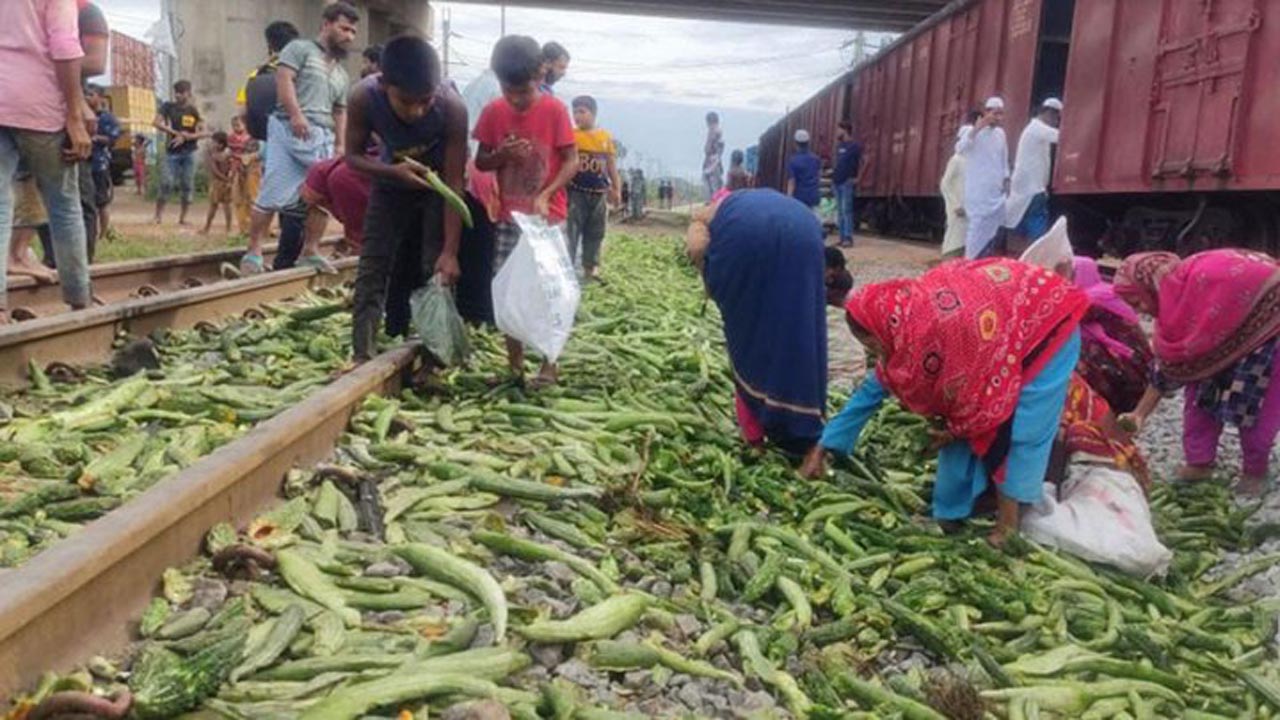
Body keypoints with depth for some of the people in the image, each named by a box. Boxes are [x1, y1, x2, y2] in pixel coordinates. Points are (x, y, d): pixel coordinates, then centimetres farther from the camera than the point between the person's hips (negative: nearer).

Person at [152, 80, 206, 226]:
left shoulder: (194, 111, 3)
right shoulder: (168, 107, 2)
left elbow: (203, 132, -3)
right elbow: (156, 123, -7)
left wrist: (186, 137, -17)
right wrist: (176, 133, -15)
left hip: (189, 152, 1)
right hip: (172, 152, -1)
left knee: (187, 185, 4)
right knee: (167, 183, -10)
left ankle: (182, 217, 14)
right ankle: (158, 215, 1)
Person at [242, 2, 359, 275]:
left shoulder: (341, 72, 27)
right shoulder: (300, 48, 7)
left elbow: (340, 111, 26)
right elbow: (283, 79, -7)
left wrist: (339, 144, 13)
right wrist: (296, 114, -20)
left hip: (322, 139, 7)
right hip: (290, 130, -7)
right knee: (274, 195, -11)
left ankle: (309, 252, 12)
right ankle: (253, 252, -4)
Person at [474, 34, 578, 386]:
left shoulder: (555, 110, -10)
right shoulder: (493, 112, 0)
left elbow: (572, 162, -9)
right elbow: (480, 162, 7)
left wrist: (544, 195, -22)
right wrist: (502, 155, -15)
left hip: (548, 216, -4)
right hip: (509, 217, 4)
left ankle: (549, 364, 9)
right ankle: (514, 363, 18)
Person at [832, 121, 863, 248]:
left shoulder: (855, 145, -8)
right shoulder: (840, 145, 14)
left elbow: (862, 162, -11)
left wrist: (858, 178, -13)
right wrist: (834, 173, 11)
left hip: (848, 182, -8)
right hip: (837, 181, 8)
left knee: (846, 210, -10)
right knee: (840, 211, 8)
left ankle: (848, 238, -9)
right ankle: (842, 238, 12)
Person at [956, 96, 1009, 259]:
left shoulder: (1000, 133, 11)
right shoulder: (973, 132, -8)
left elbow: (1004, 160, 20)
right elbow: (960, 149, -27)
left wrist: (1006, 180, 13)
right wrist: (976, 129, -34)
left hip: (996, 191, 7)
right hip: (978, 191, -7)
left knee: (993, 228, 8)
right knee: (978, 226, -10)